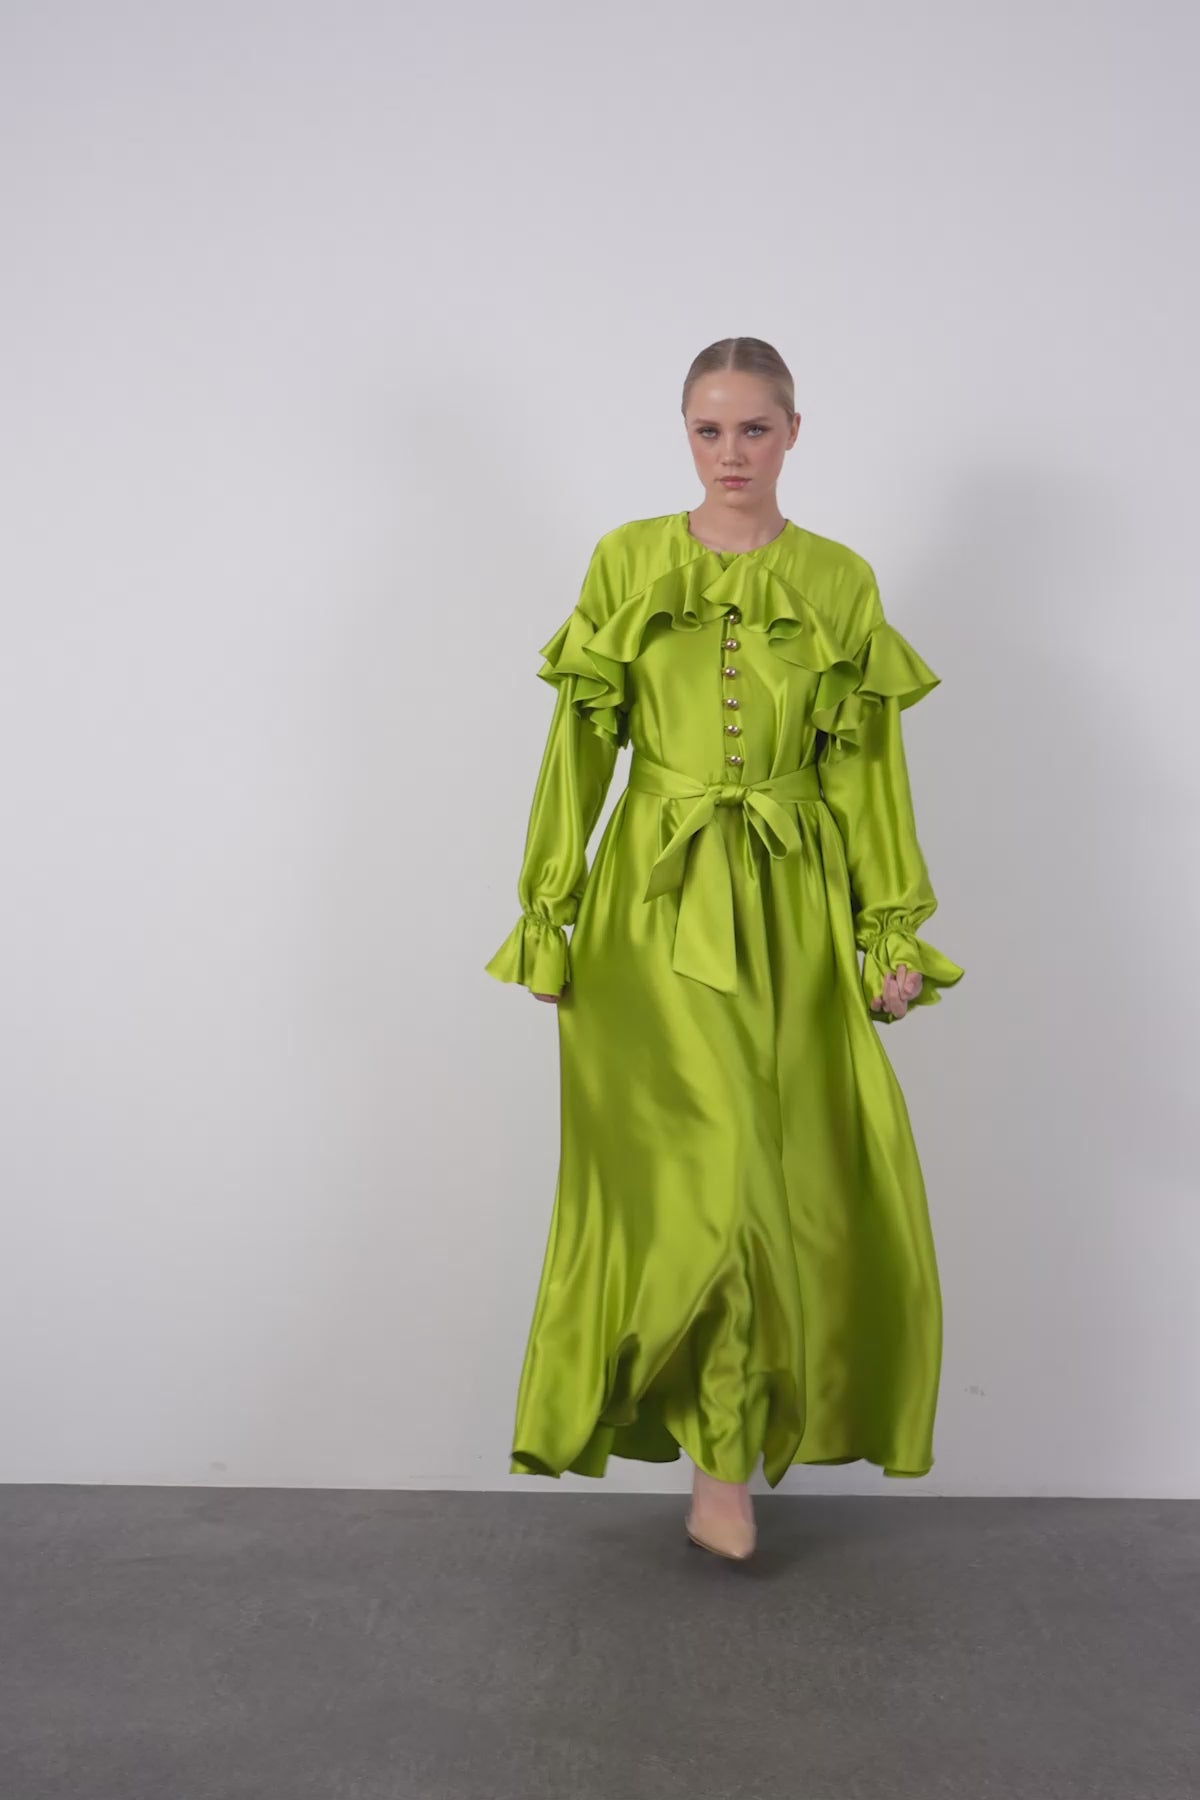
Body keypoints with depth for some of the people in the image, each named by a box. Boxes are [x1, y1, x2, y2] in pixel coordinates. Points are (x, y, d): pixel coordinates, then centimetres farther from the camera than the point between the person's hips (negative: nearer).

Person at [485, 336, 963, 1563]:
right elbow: (582, 746, 2)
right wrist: (546, 917, -1)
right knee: (707, 1171, -9)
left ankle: (727, 1439, 25)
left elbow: (868, 771, 6)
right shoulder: (627, 562, 3)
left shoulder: (841, 582, 7)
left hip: (795, 913, 2)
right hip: (658, 908, -2)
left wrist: (894, 933, 2)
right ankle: (723, 1452, 9)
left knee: (801, 1176, 4)